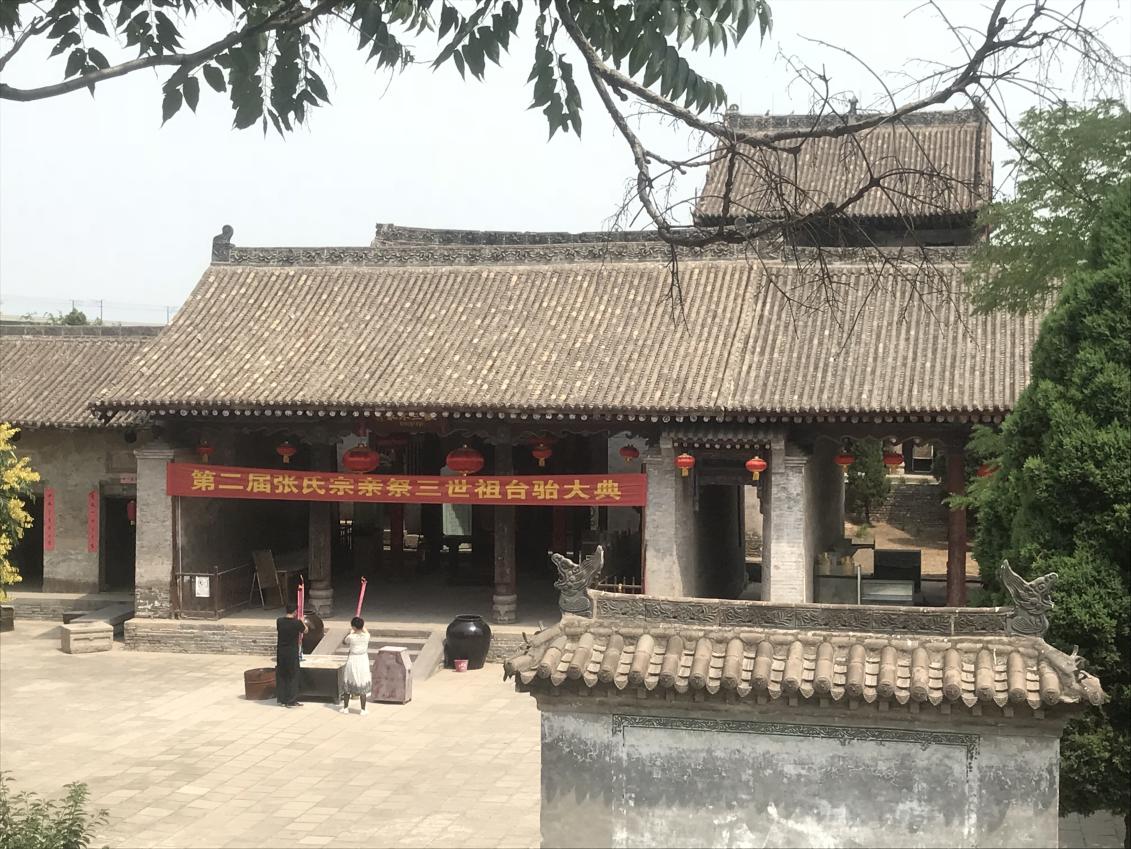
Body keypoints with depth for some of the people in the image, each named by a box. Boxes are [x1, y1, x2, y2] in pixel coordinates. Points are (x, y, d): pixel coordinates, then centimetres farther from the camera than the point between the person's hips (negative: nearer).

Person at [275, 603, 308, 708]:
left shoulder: (279, 621, -3)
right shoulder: (297, 623, -15)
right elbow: (306, 630, 4)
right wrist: (302, 621, 22)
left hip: (281, 652, 4)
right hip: (292, 653, -4)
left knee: (281, 676, 14)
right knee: (292, 677, 5)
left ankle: (282, 699, 20)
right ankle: (291, 701, 6)